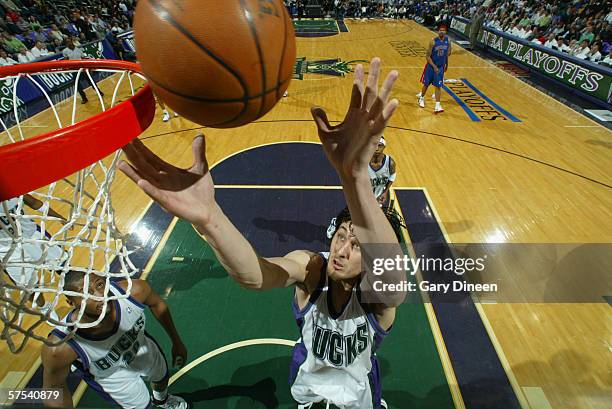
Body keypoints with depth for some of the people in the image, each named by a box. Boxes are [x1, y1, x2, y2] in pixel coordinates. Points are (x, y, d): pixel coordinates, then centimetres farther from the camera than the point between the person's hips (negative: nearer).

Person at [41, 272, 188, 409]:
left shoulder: (134, 290, -40)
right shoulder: (60, 348, -43)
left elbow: (157, 304, -16)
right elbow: (54, 391, -21)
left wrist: (177, 342, -5)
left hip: (141, 343, 3)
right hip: (108, 374, -3)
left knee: (162, 375, 30)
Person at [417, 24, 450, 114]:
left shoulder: (447, 42, -3)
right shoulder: (433, 42, -15)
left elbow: (447, 54, 11)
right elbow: (427, 56, -16)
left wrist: (446, 64, 12)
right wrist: (434, 66, -22)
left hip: (441, 67, 2)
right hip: (431, 66, -2)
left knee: (438, 86, -3)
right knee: (426, 84, 12)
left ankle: (437, 106, -5)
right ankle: (421, 98, 39)